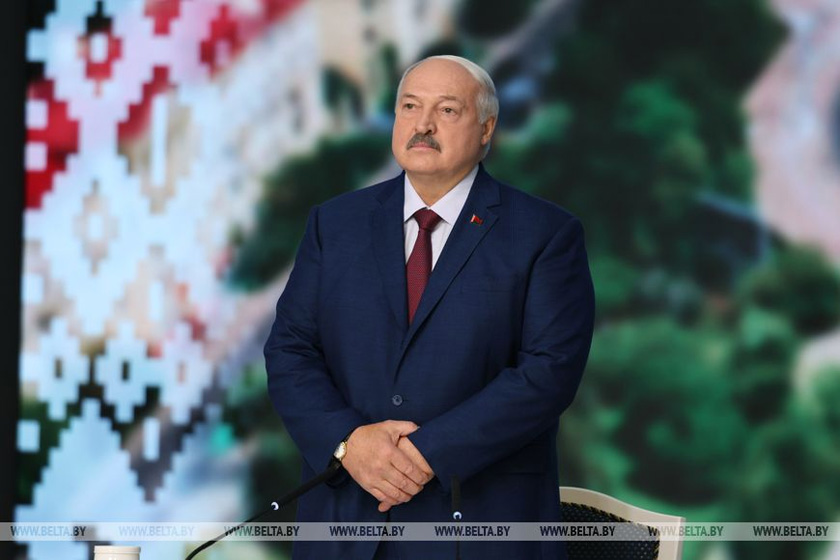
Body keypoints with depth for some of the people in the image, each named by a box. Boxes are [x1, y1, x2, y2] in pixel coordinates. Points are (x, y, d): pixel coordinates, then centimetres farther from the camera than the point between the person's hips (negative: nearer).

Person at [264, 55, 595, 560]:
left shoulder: (547, 234, -3)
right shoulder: (334, 224, 8)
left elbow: (550, 370, -12)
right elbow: (290, 351, 4)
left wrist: (430, 452, -18)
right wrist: (348, 440, -14)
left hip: (482, 519, -3)